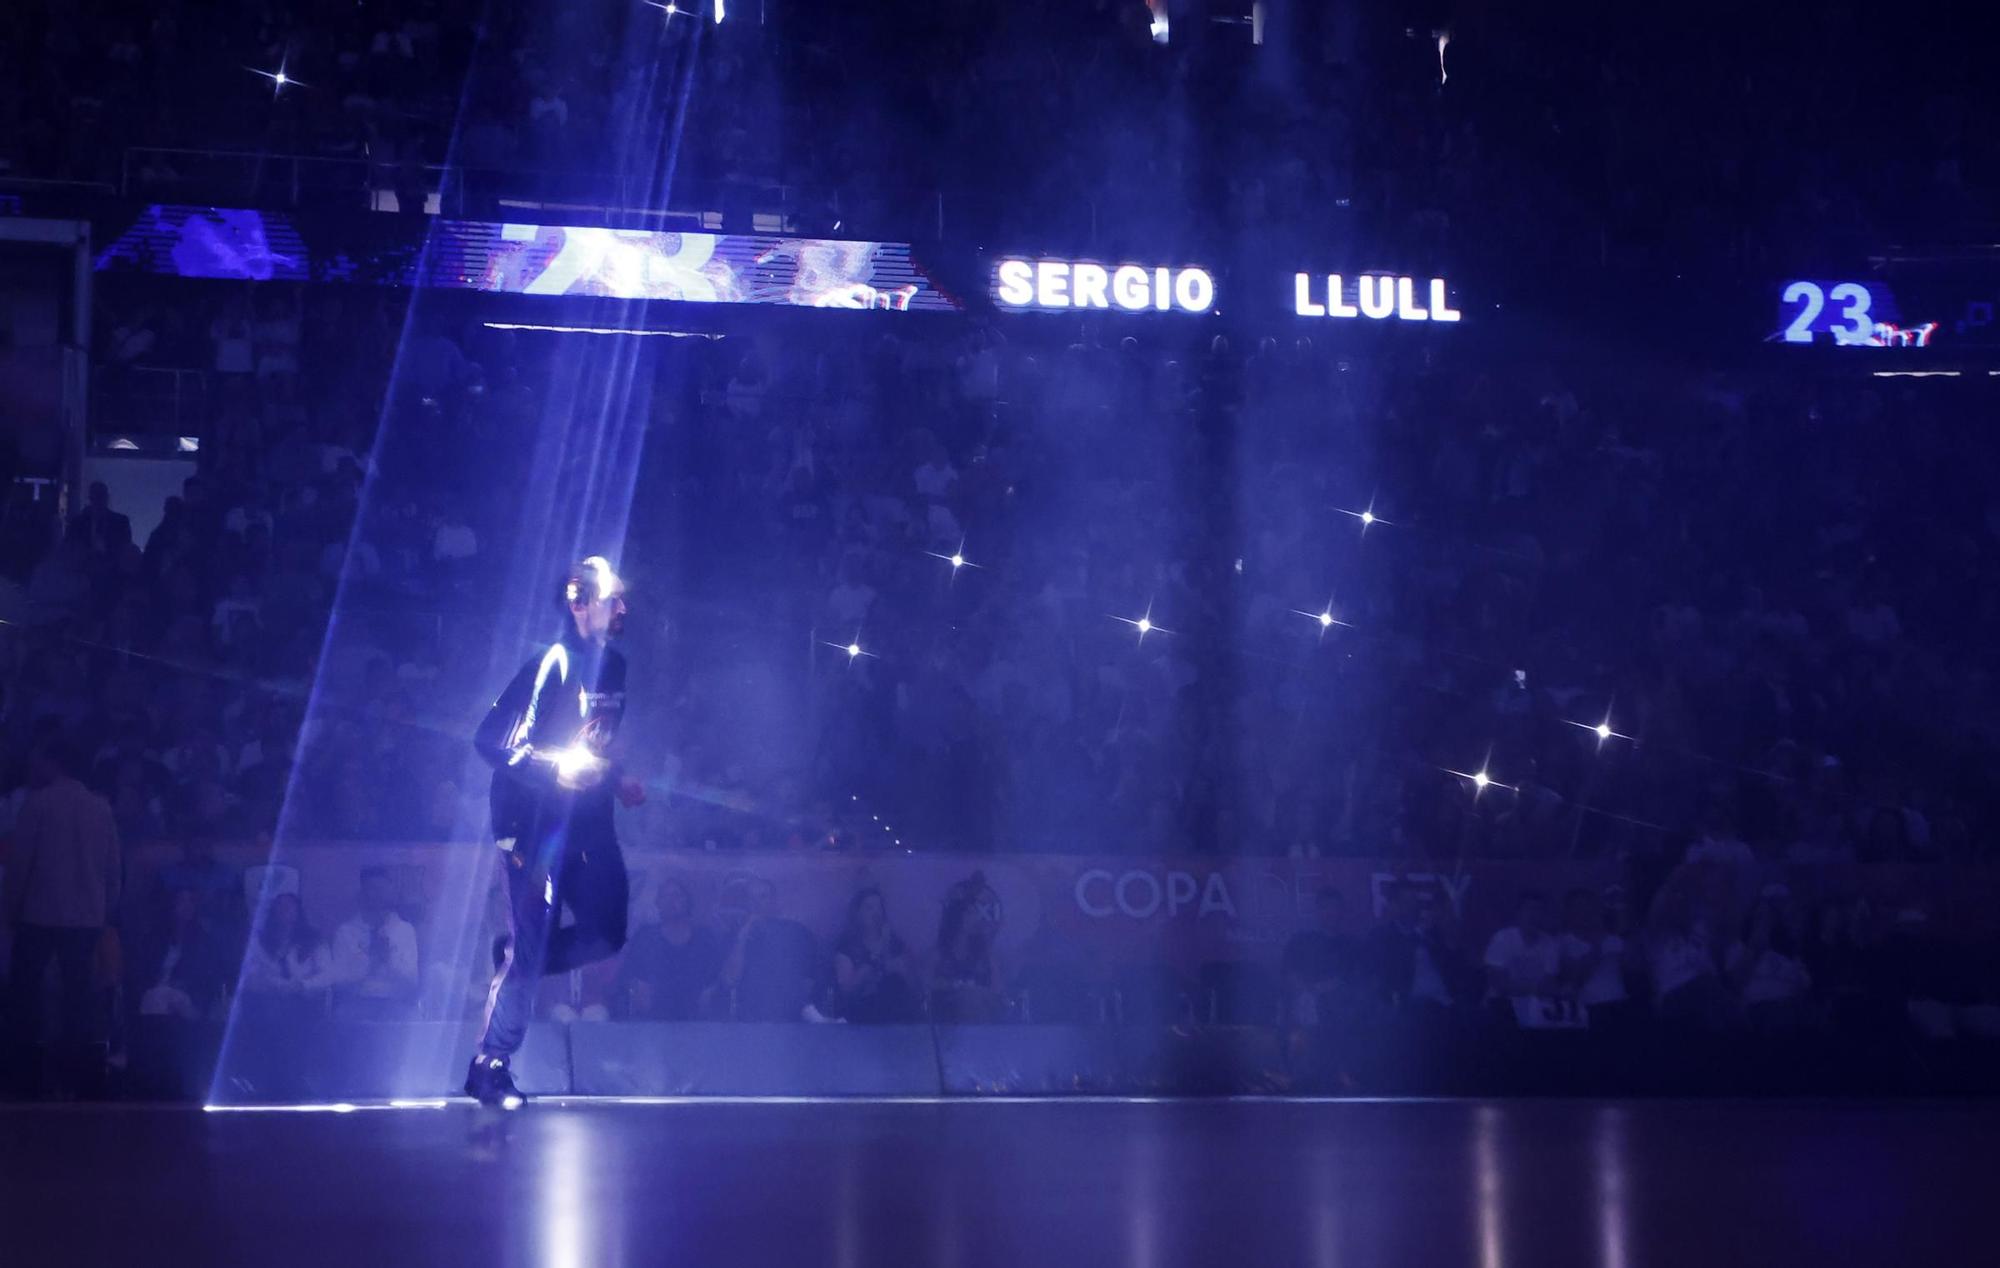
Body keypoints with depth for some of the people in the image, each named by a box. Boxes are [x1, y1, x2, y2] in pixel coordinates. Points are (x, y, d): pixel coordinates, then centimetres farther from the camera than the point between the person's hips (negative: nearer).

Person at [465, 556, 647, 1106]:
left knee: (607, 931, 3)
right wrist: (555, 768, -26)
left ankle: (514, 963, 25)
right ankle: (489, 1067, 2)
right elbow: (491, 741, -17)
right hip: (535, 822, -8)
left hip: (586, 824, 8)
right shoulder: (552, 665, -15)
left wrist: (616, 782, 13)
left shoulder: (614, 667, 10)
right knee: (531, 945, -7)